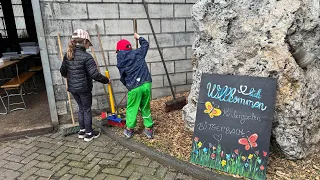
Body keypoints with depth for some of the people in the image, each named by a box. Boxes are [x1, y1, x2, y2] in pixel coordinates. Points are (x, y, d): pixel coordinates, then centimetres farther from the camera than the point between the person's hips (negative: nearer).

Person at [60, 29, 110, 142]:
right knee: (87, 110, 9)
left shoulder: (67, 55, 2)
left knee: (81, 108, 21)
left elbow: (63, 71, 14)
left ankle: (82, 131, 32)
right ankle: (89, 134, 20)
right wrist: (106, 80, -7)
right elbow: (95, 75, -22)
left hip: (72, 87, 7)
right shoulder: (86, 57, -20)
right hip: (84, 88, -6)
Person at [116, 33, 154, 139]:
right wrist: (138, 37, 39)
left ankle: (129, 129, 26)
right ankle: (149, 129, 22)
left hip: (134, 88, -2)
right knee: (146, 108, 15)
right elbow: (145, 44, 24)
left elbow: (123, 78, 9)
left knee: (131, 108, 15)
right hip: (146, 84, 2)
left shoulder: (120, 62, 3)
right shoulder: (137, 53, 5)